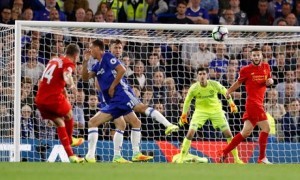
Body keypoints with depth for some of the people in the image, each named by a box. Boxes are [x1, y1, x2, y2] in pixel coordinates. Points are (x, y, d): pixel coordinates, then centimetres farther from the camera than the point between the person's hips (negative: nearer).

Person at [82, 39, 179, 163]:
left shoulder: (107, 57, 1)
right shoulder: (98, 65, 24)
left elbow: (122, 70, -11)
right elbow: (85, 77, 22)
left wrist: (112, 87, -9)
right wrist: (85, 62, 10)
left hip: (121, 93, -9)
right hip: (113, 102, 9)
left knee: (141, 107, -33)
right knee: (93, 122, 2)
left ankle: (169, 125, -43)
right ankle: (90, 156, -1)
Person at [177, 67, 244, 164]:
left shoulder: (214, 85, -18)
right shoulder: (194, 88, -17)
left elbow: (225, 92, 1)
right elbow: (187, 100, 0)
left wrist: (232, 104, 4)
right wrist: (184, 115, 4)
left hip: (216, 110, 1)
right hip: (201, 110, -1)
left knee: (228, 133, -4)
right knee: (190, 133, -17)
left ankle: (236, 159, 10)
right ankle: (181, 159, -8)